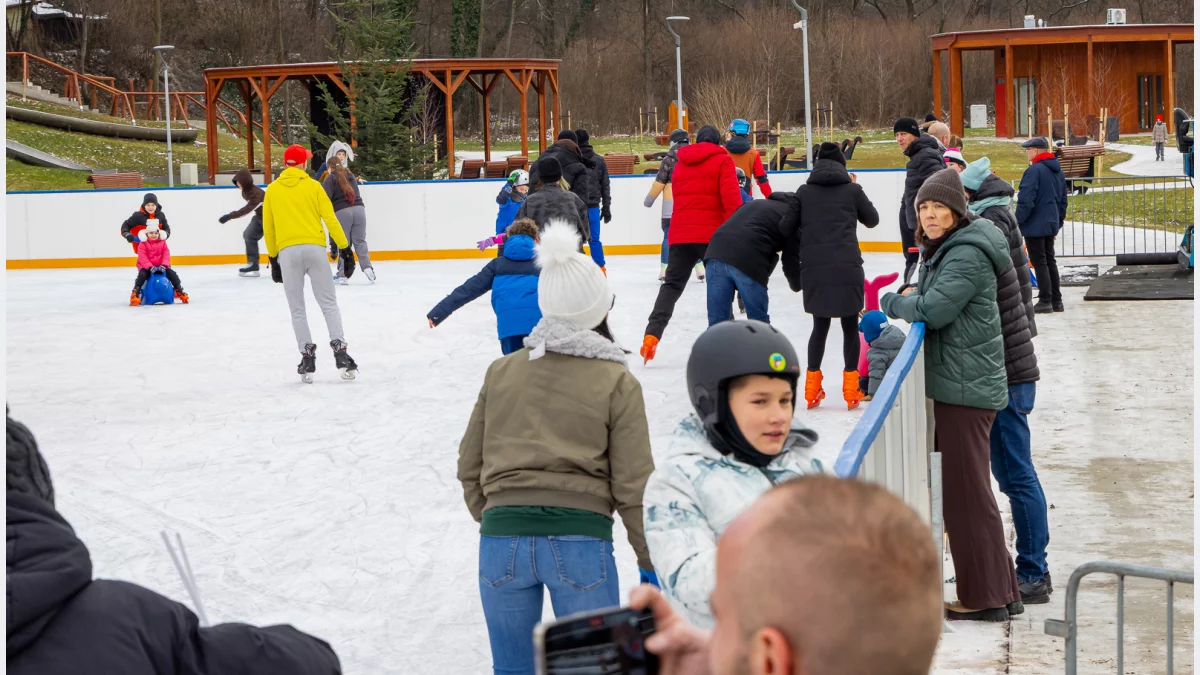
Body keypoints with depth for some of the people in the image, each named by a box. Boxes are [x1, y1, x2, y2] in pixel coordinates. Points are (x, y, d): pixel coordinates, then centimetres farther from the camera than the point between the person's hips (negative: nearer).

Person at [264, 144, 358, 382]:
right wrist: (345, 247, 5)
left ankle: (307, 357, 2)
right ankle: (340, 351, -8)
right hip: (314, 248, -1)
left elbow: (268, 228, 13)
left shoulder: (272, 190, 11)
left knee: (297, 309, 7)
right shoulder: (312, 186, 5)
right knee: (329, 304, 3)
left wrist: (273, 258, 21)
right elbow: (330, 219, -1)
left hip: (287, 252, 1)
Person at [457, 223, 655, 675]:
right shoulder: (617, 382, -1)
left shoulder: (501, 371, 8)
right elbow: (632, 484, -2)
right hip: (581, 538, -3)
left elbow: (470, 467, 12)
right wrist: (649, 560, 9)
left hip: (501, 536, 3)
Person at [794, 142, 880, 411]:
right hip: (846, 267, -2)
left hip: (813, 267, 2)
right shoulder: (852, 190, 3)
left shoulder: (804, 192, 7)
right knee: (850, 325, 9)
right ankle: (851, 389, 9)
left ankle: (812, 388, 15)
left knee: (820, 325, 15)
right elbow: (872, 219, 16)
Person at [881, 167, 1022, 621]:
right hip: (958, 384, 11)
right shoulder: (939, 250, 17)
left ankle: (985, 599, 3)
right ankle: (1003, 592, 22)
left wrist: (893, 303, -5)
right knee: (968, 491, 15)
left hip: (965, 387, -11)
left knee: (966, 492, -5)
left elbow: (935, 310, -22)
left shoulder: (966, 255, -16)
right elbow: (929, 299, 26)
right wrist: (914, 297, 4)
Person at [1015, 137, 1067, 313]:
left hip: (1035, 225, -9)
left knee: (1039, 262, -2)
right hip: (1051, 224, 9)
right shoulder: (1057, 171, 12)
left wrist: (1018, 221, -11)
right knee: (1050, 261, 15)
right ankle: (1056, 301, 18)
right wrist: (1058, 223, 24)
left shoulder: (1034, 171, -17)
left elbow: (1025, 201, -22)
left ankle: (1045, 301, -1)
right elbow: (1063, 199, 18)